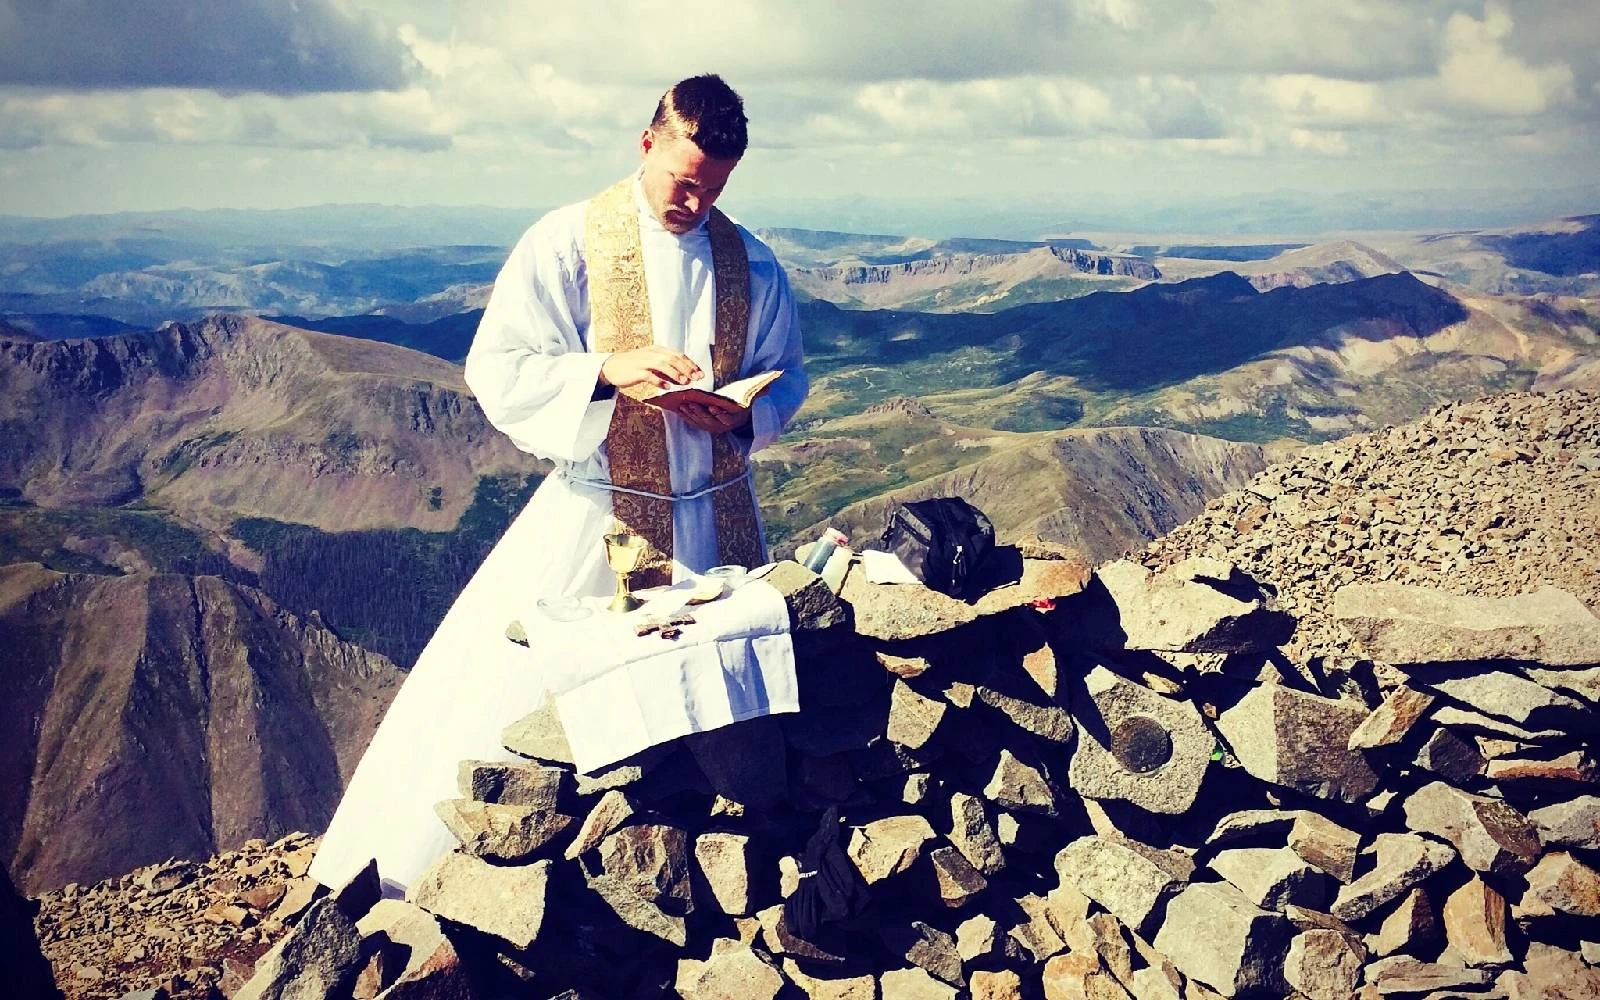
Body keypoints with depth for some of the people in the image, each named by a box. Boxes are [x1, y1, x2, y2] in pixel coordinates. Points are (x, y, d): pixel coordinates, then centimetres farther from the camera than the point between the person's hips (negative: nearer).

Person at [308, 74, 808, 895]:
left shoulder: (749, 262, 5)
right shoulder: (568, 243, -7)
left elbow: (786, 378, 12)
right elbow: (495, 371, -12)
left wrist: (744, 416, -10)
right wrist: (609, 370, -25)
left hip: (714, 519, 4)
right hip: (597, 516, -3)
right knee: (509, 690, -3)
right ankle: (415, 875, 13)